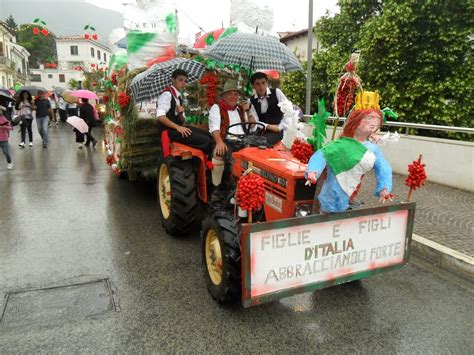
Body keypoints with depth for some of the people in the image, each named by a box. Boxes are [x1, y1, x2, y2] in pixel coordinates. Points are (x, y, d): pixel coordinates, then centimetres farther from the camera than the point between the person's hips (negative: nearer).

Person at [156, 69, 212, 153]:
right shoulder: (167, 94, -10)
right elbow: (160, 116, -23)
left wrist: (180, 114, -6)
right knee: (206, 141, -18)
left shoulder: (178, 96, 18)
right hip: (170, 131, -9)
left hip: (177, 128, 9)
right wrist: (177, 127, -24)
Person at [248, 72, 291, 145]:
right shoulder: (251, 101, 5)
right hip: (261, 131, 3)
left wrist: (280, 127, -10)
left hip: (277, 131, -2)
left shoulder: (276, 92, 0)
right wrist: (268, 126, -15)